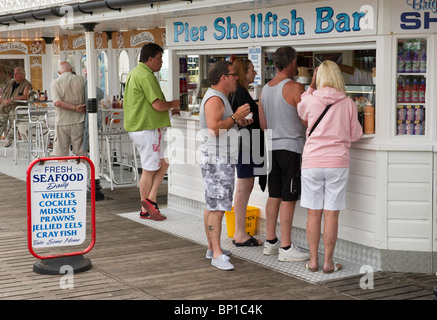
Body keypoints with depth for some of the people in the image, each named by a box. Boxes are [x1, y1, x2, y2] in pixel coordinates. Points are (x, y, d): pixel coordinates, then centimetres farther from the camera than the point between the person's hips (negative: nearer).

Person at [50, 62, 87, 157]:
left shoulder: (55, 83, -2)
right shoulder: (81, 79, 2)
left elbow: (57, 102, -16)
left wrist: (75, 108, -12)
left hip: (62, 122, -1)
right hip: (78, 121, 1)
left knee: (61, 154, 5)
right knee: (81, 153, 8)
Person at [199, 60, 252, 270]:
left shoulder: (219, 98, 19)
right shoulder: (214, 99, -15)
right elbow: (214, 129, -26)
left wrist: (239, 123, 14)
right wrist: (236, 116, -19)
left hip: (221, 161, 11)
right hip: (217, 161, -11)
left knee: (213, 206, 14)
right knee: (217, 208, -12)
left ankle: (212, 248, 21)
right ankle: (217, 255, -13)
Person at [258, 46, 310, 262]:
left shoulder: (265, 89, 10)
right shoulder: (294, 87, -13)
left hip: (272, 146, 7)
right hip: (291, 147, -7)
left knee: (274, 195, 13)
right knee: (289, 198, -4)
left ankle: (270, 242, 20)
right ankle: (286, 248, -1)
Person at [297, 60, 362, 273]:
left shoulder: (310, 100, -2)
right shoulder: (348, 103, -2)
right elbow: (355, 135, 6)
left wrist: (311, 86, 24)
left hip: (311, 162, 1)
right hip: (337, 162, 0)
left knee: (313, 213, 7)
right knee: (331, 214, 4)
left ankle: (313, 261, 13)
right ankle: (328, 262, 9)